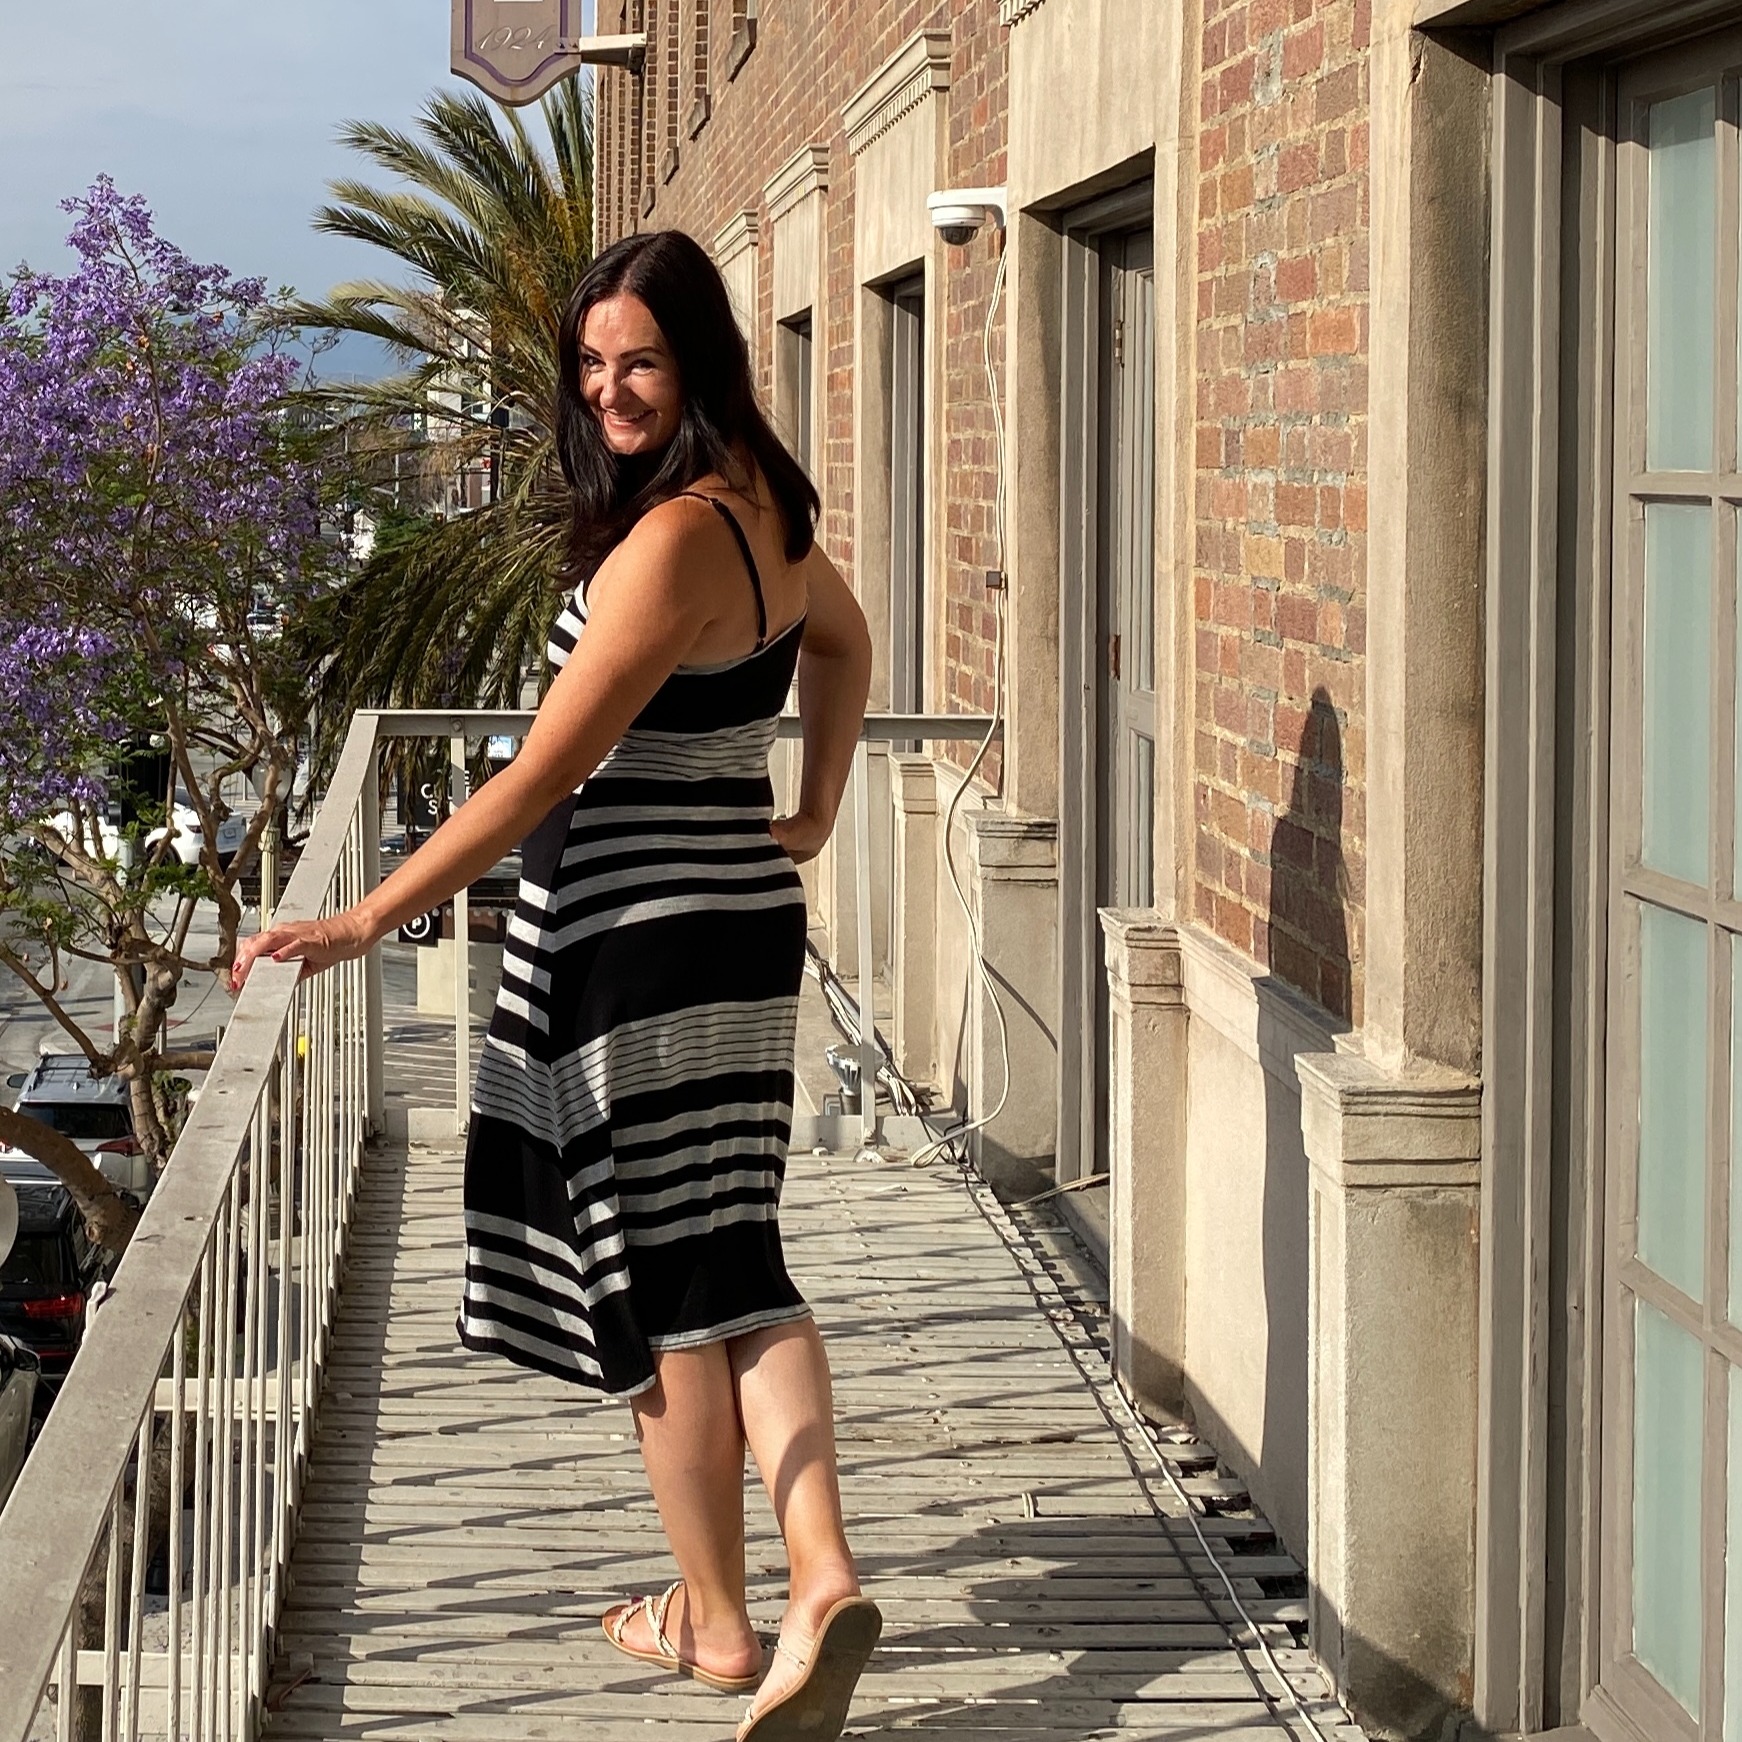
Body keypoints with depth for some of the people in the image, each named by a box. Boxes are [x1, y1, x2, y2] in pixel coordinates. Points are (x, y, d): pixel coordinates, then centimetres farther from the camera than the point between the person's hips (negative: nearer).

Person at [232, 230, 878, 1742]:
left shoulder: (670, 542, -22)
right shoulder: (763, 504, 7)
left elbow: (542, 779, -23)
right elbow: (841, 640, 29)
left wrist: (368, 920, -20)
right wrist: (814, 816, 28)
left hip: (640, 937, -9)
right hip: (743, 919, 9)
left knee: (670, 1291, 3)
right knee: (729, 1263, 9)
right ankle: (824, 1578, -6)